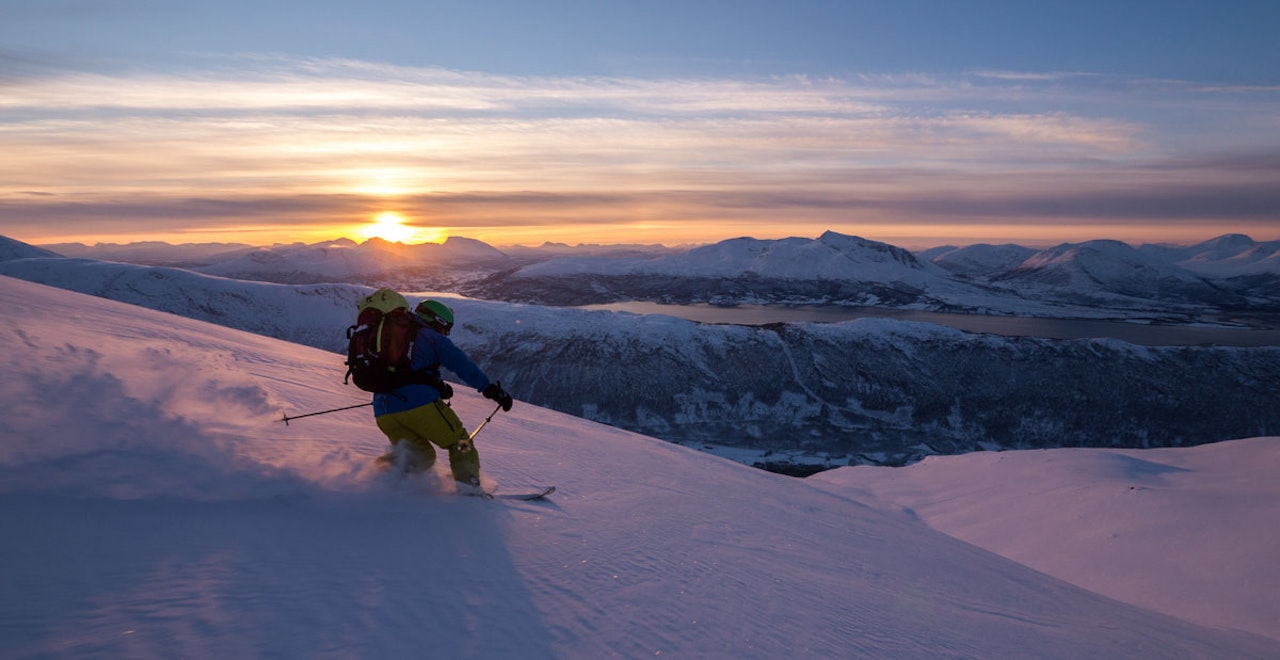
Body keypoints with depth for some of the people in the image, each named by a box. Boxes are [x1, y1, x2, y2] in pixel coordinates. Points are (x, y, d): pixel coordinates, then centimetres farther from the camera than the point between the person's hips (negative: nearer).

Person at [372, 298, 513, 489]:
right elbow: (463, 365, -4)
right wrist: (491, 389, -3)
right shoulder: (432, 338, 6)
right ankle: (469, 485, -2)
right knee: (460, 444, 10)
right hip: (420, 405, -6)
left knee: (421, 455, 19)